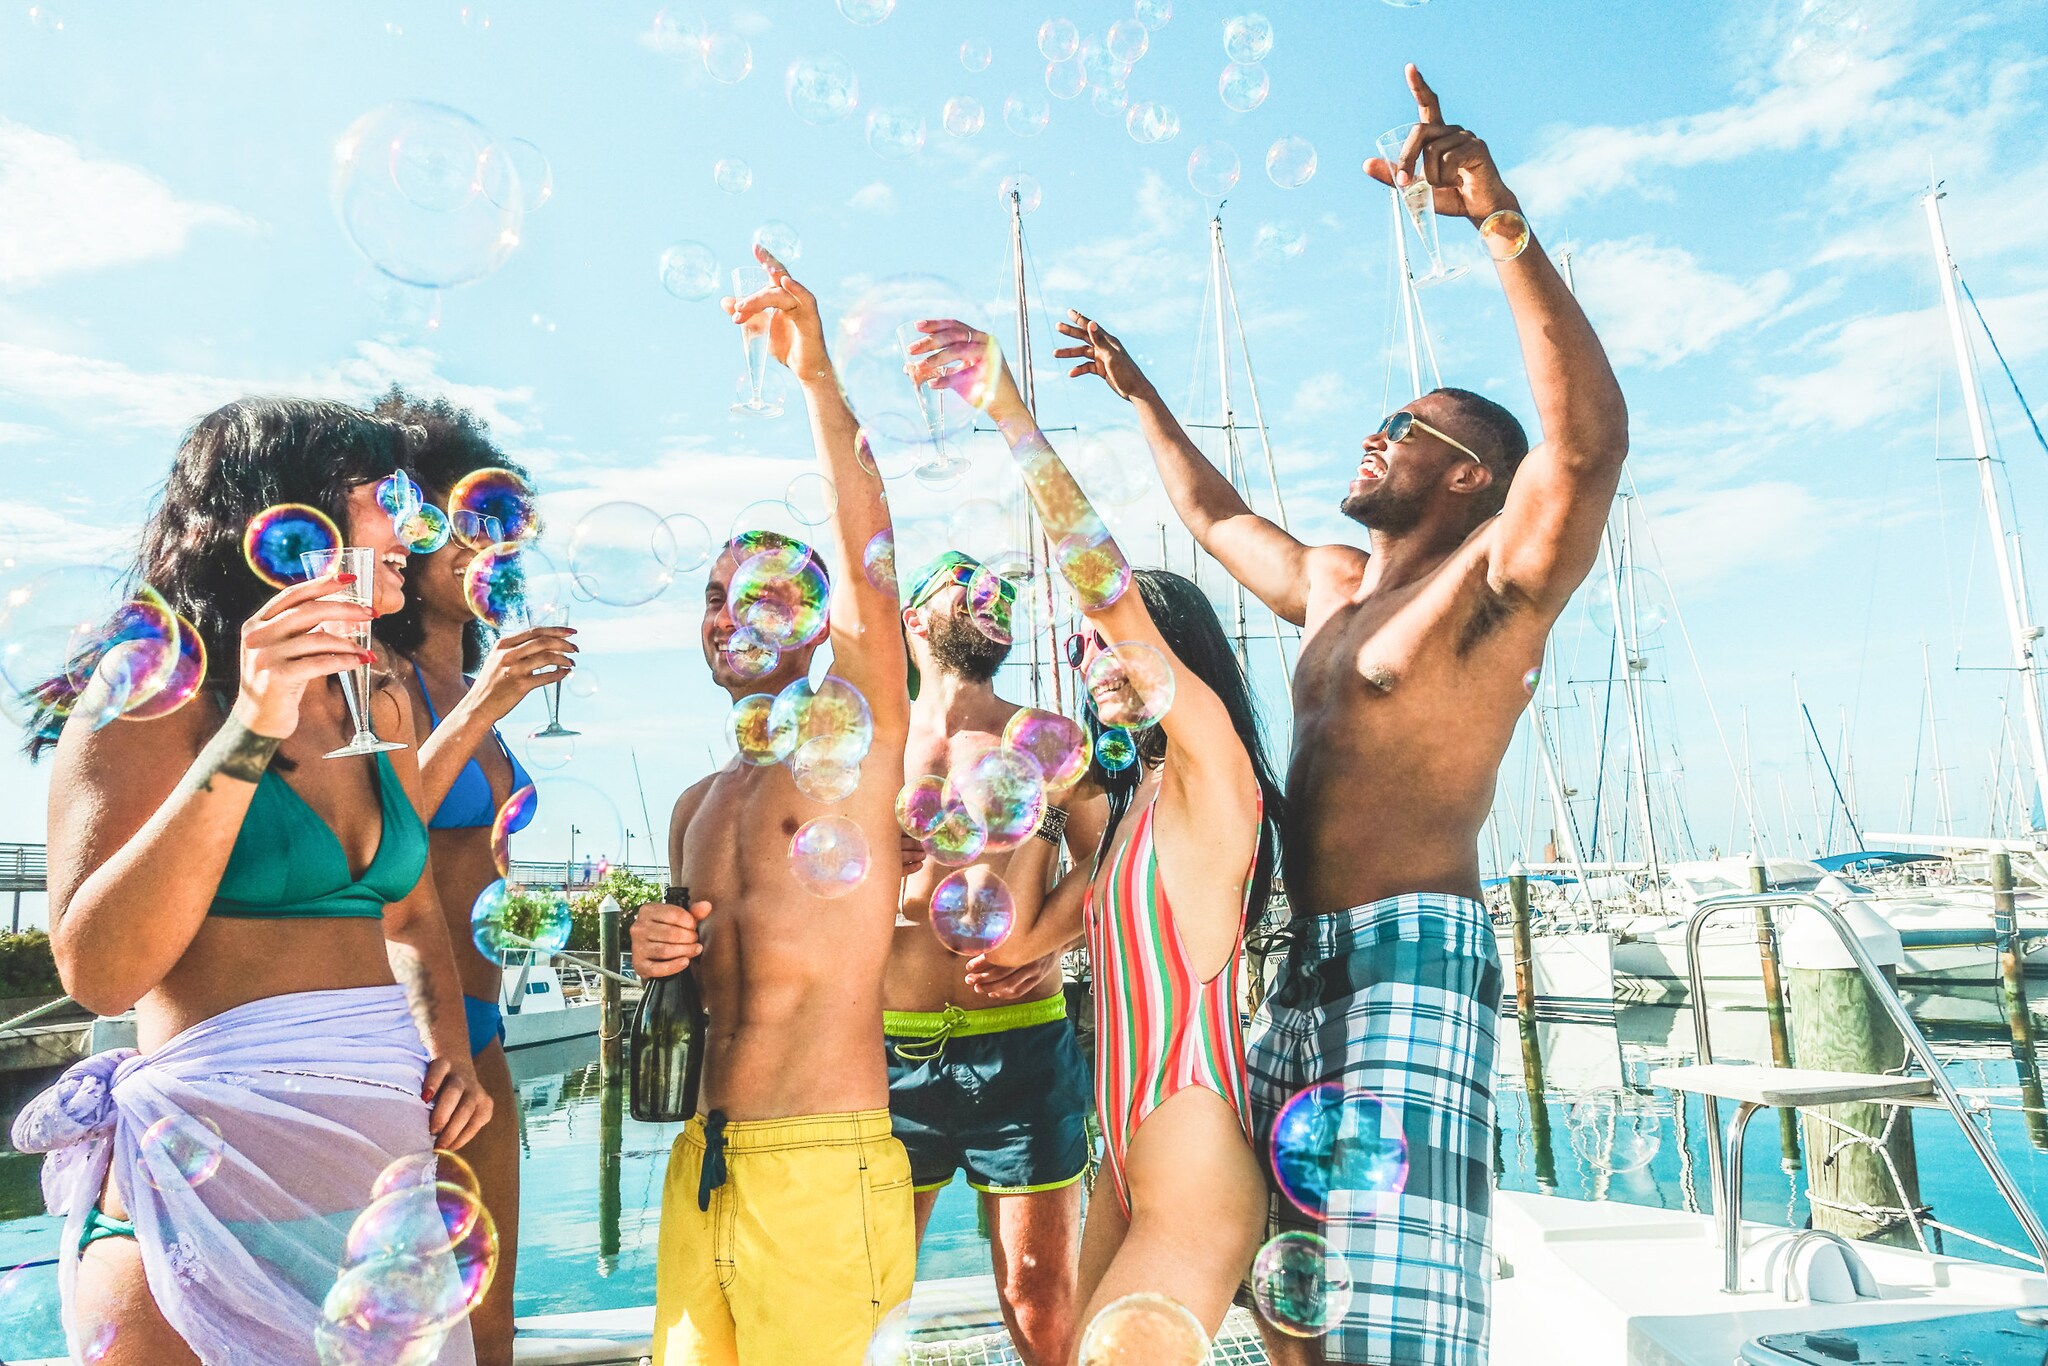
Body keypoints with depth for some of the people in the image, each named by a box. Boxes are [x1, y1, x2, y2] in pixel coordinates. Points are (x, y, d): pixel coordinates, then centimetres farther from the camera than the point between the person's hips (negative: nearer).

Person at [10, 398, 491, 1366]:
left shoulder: (380, 705, 9)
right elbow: (98, 974, -18)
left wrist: (449, 1049, 2)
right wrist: (248, 734, -24)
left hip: (388, 1152, 6)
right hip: (216, 1166, -6)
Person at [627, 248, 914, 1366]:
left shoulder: (857, 739, -5)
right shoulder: (696, 805, 14)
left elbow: (863, 557, -21)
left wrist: (816, 373, -24)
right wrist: (658, 957, 2)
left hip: (820, 1164, -6)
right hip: (700, 1161, 7)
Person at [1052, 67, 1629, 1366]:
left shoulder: (1493, 580, -2)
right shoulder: (1330, 585, 20)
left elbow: (1590, 439, -21)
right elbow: (1218, 517, 35)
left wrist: (1504, 222, -27)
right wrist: (1142, 396, 42)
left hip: (1412, 958, -8)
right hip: (1302, 965, 8)